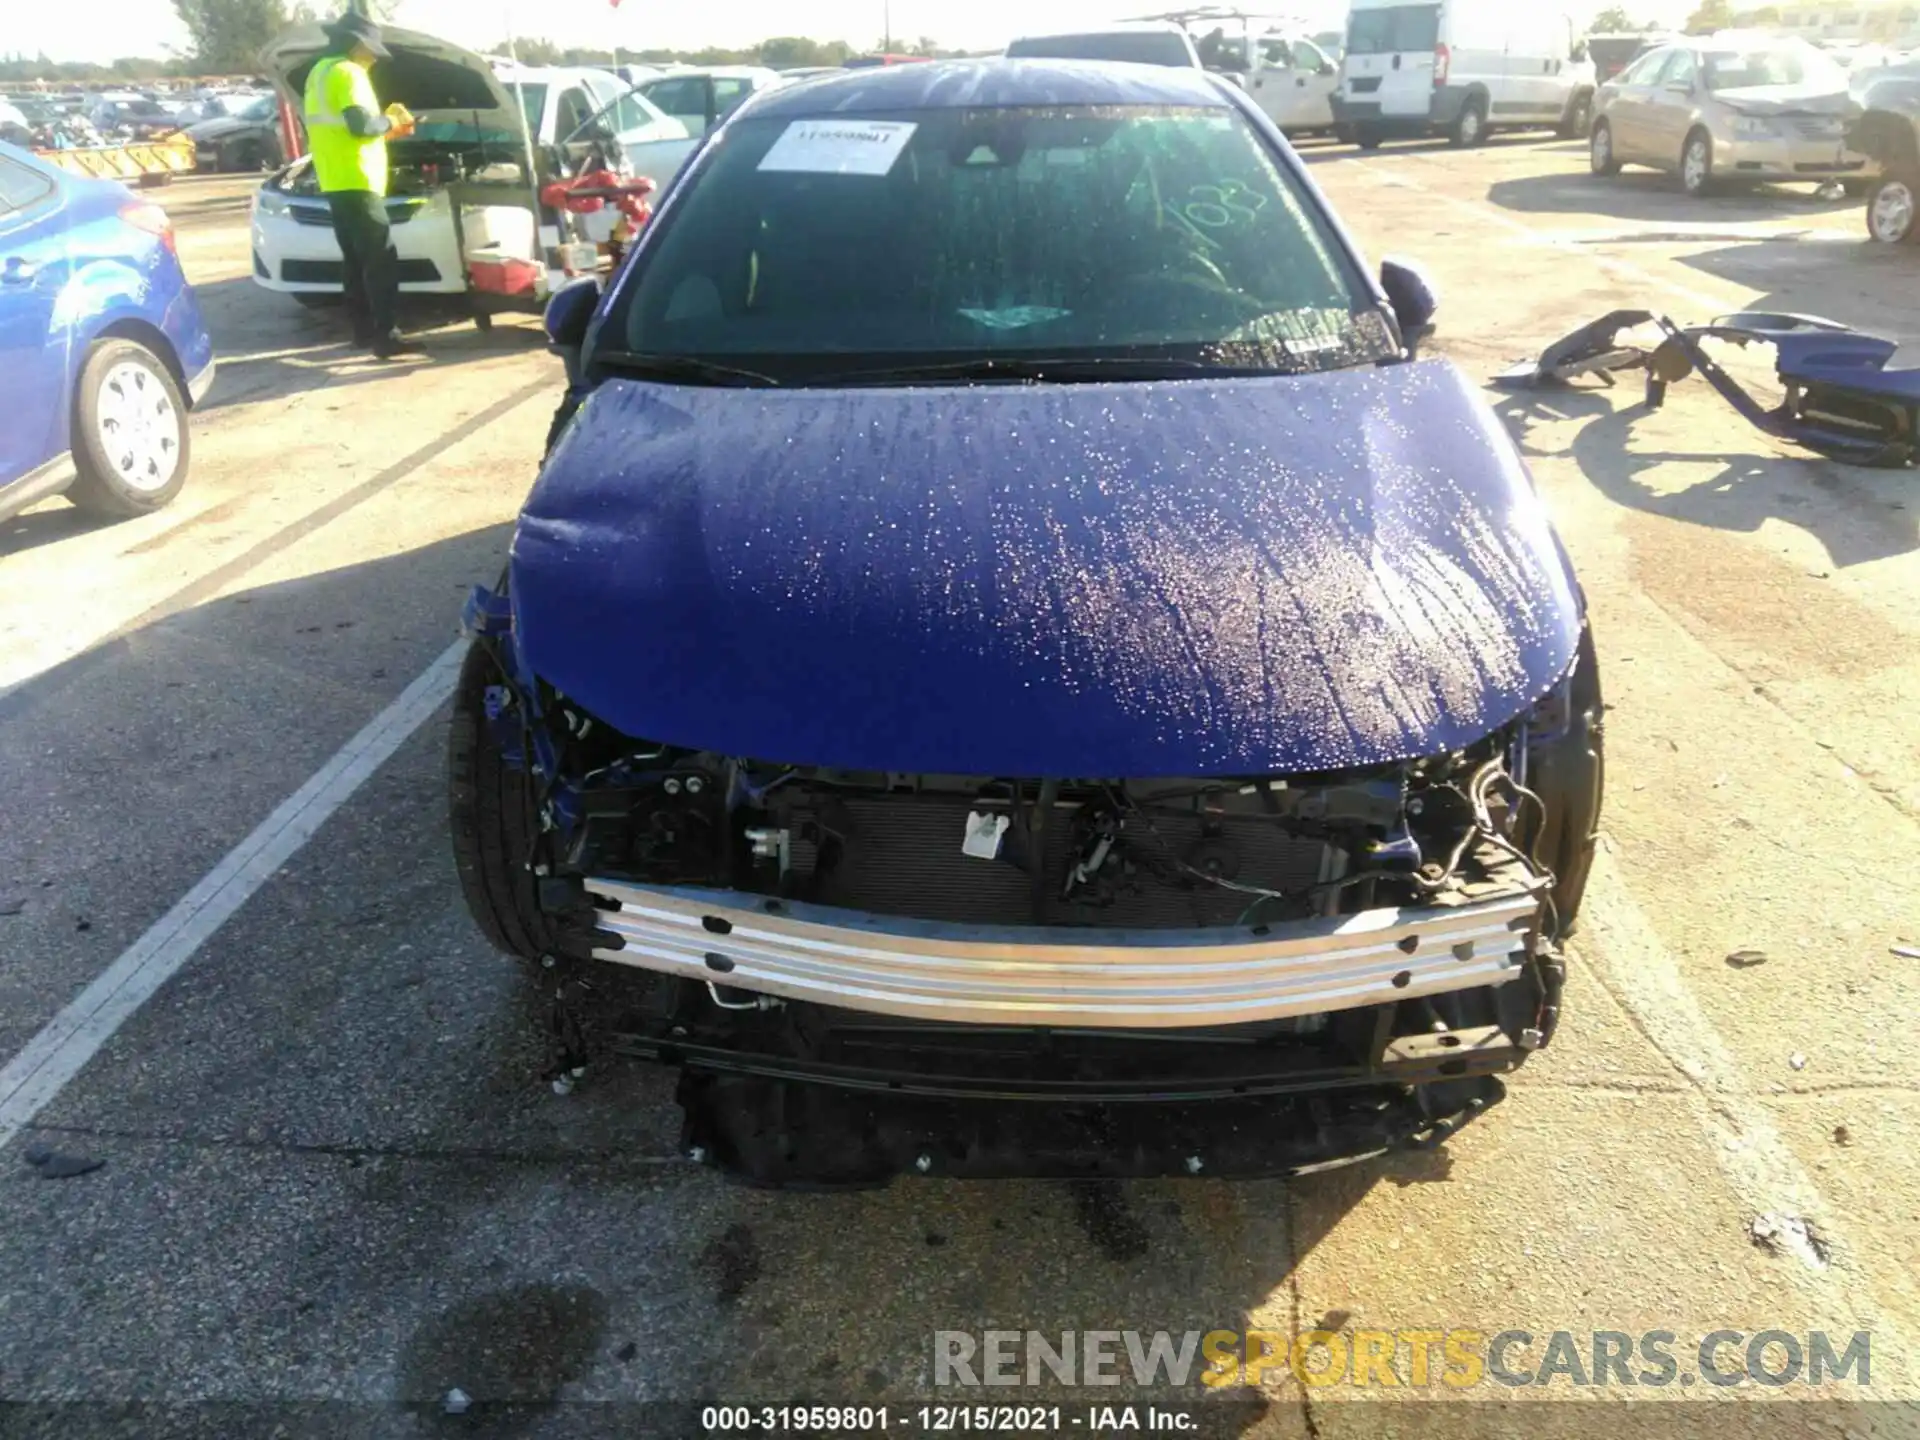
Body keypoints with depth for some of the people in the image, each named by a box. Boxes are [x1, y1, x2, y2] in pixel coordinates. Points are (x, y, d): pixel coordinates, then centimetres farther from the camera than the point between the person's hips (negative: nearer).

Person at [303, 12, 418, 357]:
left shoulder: (319, 72, 22)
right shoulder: (346, 73, -11)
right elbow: (360, 123, -22)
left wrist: (387, 129, 21)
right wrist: (389, 122, -3)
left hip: (334, 182, 10)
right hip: (355, 182, -10)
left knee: (354, 259, 14)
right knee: (381, 260, -11)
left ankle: (364, 331, 18)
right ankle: (385, 337, -16)